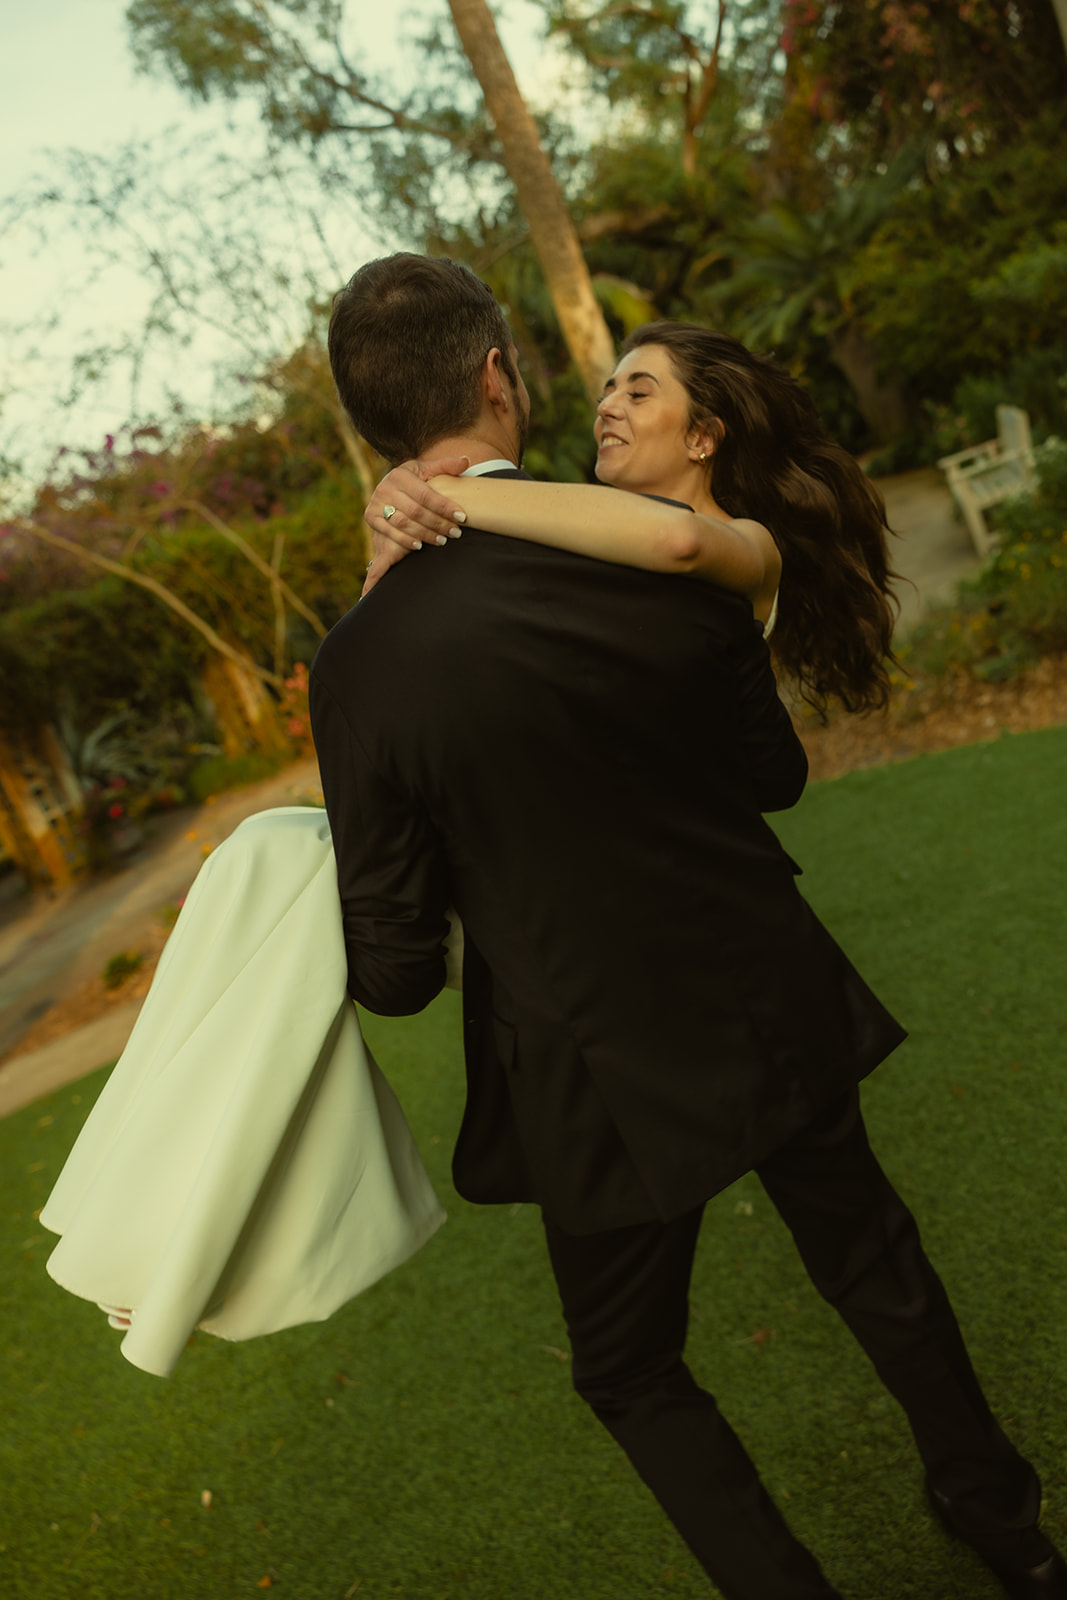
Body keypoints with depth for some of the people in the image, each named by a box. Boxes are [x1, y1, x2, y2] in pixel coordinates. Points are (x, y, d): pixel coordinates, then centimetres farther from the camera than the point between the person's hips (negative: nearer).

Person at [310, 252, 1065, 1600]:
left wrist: (350, 953, 9)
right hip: (776, 1019, 4)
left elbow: (398, 972, -14)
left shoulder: (360, 666, -20)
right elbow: (774, 773, 1)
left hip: (609, 1079, -3)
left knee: (633, 1374, 25)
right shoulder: (677, 545, -14)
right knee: (871, 1259, 30)